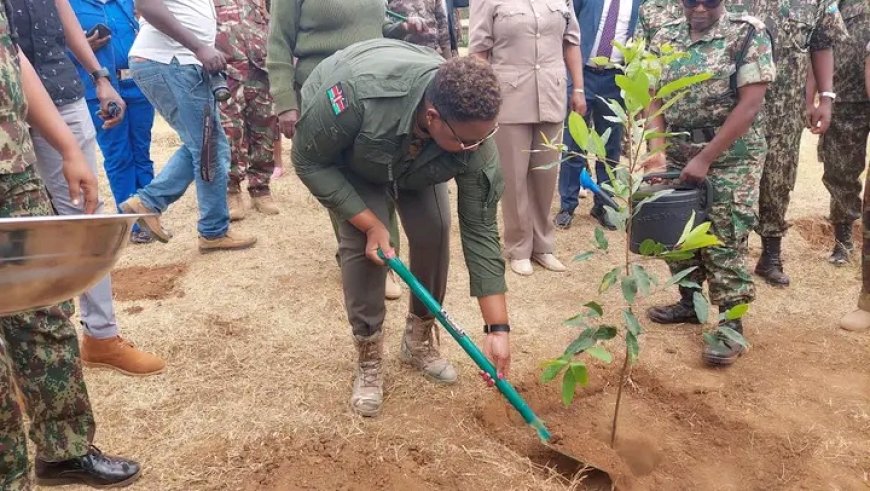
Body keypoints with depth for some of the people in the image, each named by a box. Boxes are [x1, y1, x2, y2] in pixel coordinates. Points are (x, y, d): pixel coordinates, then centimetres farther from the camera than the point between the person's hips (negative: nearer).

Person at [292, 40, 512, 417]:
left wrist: (498, 328, -28)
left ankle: (420, 340, 12)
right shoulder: (359, 90, -46)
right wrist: (370, 224, -31)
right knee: (362, 244, -19)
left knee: (434, 233, -12)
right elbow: (309, 160, -28)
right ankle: (369, 359, -1)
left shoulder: (474, 135, -35)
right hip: (343, 153, -2)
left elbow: (480, 230, -29)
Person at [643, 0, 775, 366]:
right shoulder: (665, 38, 5)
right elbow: (655, 99, 5)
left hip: (731, 157, -5)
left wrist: (705, 158, -18)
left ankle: (731, 325, 9)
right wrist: (658, 150, -10)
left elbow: (750, 103, -15)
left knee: (725, 241, -3)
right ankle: (689, 302, 32)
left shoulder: (747, 33, -8)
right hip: (679, 155, 5)